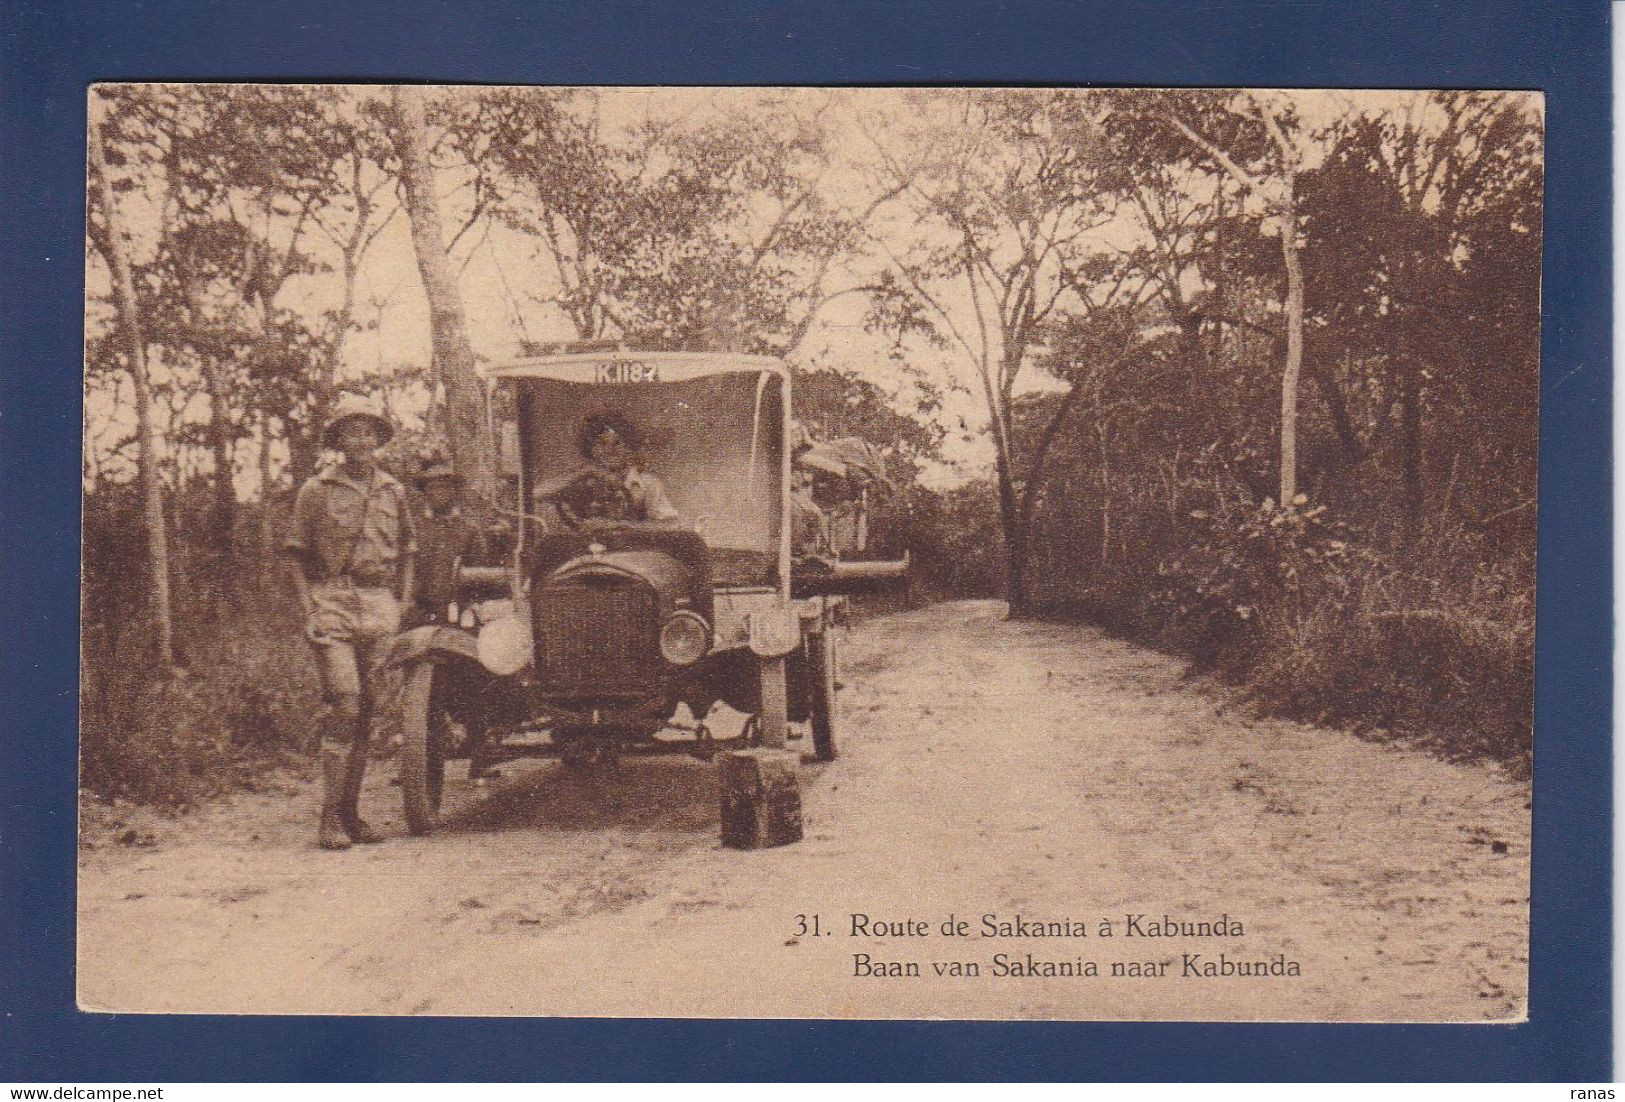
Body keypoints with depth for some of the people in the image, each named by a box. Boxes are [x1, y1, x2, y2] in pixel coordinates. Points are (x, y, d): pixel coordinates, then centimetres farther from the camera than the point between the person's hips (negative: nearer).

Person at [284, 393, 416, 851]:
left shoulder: (393, 490, 13)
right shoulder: (317, 490, 3)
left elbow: (406, 555, 19)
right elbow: (298, 559, 5)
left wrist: (404, 608, 9)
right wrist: (309, 613, -5)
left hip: (380, 605, 4)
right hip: (332, 603, -4)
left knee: (367, 711, 4)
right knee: (344, 706, -13)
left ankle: (351, 812, 13)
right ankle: (330, 818, -8)